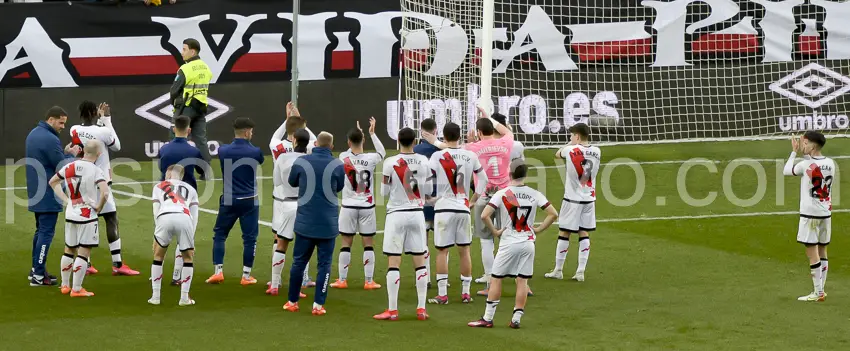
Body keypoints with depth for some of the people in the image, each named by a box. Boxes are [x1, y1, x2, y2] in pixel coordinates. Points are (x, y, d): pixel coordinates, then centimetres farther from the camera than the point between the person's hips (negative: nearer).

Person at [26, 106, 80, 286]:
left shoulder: (33, 134, 10)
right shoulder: (50, 139, -21)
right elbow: (63, 167, -17)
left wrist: (64, 153, 5)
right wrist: (71, 155, 0)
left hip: (36, 193, 10)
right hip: (48, 195, -10)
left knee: (40, 230, 18)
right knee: (46, 232, -5)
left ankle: (35, 269, 22)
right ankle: (38, 276, -6)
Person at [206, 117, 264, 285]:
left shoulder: (223, 150, -4)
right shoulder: (255, 152, -8)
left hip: (229, 200, 2)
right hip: (249, 201, -2)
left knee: (219, 234, 14)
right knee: (249, 237, 6)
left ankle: (218, 272, 6)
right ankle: (246, 276, 7)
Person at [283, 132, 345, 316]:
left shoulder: (301, 162, -6)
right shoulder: (337, 165, -8)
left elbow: (292, 182, 12)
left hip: (305, 221, 1)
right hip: (328, 223, -1)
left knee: (299, 261, 12)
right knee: (324, 264, 5)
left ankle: (292, 302, 19)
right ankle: (318, 305, 2)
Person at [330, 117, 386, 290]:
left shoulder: (343, 158, -8)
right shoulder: (370, 159, -11)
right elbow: (382, 152, 12)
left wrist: (356, 134, 20)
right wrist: (372, 133, 17)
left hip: (349, 206, 1)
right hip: (367, 206, -1)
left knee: (346, 243, 7)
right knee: (368, 243, 5)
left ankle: (342, 280, 9)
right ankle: (369, 281, 6)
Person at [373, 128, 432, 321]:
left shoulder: (390, 162, -11)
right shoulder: (424, 162, -1)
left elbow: (384, 192, -4)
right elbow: (428, 190, 6)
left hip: (396, 213, -3)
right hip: (417, 214, 3)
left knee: (393, 263, -1)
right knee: (420, 261, 8)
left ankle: (392, 310, -2)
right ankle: (421, 308, 8)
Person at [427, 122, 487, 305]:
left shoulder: (437, 156, -7)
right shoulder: (471, 156, 3)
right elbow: (483, 180, 13)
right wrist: (474, 200, 21)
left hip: (444, 207, -3)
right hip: (463, 208, 3)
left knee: (442, 251, 1)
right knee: (464, 250, 10)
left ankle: (442, 294, -1)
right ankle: (466, 292, 13)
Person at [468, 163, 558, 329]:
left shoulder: (502, 194, -9)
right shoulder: (535, 195, -1)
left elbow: (484, 215, -16)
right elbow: (553, 214, -1)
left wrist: (495, 231, -3)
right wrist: (538, 229, 6)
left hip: (508, 242, -2)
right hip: (528, 243, 3)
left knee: (496, 279, 6)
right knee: (522, 281, 7)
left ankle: (488, 318, 7)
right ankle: (516, 319, 6)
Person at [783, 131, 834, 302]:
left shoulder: (806, 165, -15)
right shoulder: (830, 163, 3)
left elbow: (787, 171, 3)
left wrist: (794, 152, 13)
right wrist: (805, 154, 18)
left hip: (810, 214, -7)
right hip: (826, 213, 7)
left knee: (812, 253, -3)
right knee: (822, 252, 12)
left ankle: (818, 292, -5)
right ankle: (821, 290, 15)